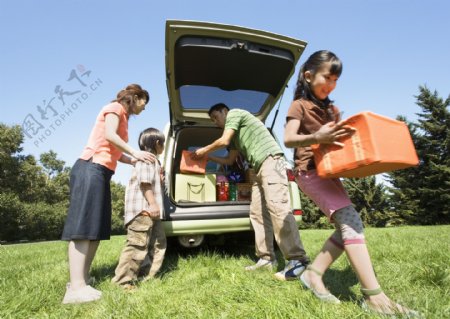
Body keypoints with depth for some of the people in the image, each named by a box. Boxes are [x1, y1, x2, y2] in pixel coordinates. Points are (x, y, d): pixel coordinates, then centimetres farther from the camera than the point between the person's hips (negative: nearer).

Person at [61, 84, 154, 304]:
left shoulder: (123, 118, 27)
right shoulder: (115, 107, 3)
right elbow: (109, 135, -14)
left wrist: (141, 163, 13)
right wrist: (135, 153, -12)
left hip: (101, 173, 9)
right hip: (91, 169, -9)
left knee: (97, 228, 5)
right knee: (83, 226, -15)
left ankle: (82, 279, 9)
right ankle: (76, 287, -15)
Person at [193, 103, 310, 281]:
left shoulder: (234, 113, 6)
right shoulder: (235, 136, 31)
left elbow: (224, 141, -4)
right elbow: (229, 161, 34)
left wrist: (204, 150, 12)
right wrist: (207, 157, 32)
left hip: (270, 160, -10)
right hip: (260, 168, 10)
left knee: (277, 207, -20)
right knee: (257, 213, 3)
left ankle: (297, 259, -21)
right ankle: (266, 258, 4)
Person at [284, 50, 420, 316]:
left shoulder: (332, 110, 21)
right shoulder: (299, 105, -2)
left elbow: (343, 137, 21)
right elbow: (288, 139, -15)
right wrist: (316, 137, -33)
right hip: (310, 171, -8)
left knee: (347, 227, 1)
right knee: (350, 221, -19)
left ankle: (313, 274, 9)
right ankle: (374, 296, -16)